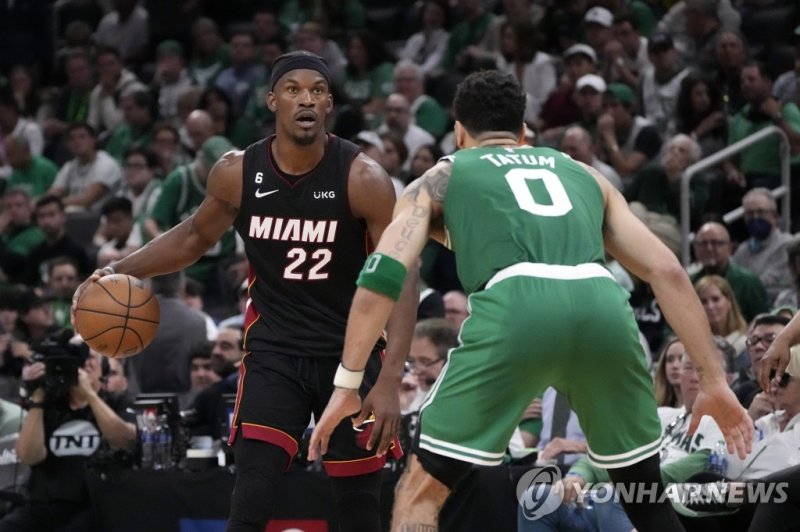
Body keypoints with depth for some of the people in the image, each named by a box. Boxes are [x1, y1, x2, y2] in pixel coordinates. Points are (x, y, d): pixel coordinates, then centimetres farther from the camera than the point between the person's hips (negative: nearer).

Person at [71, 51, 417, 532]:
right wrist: (120, 271, 1)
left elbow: (401, 279, -16)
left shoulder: (364, 179, -17)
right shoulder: (237, 174, -7)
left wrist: (390, 381, -26)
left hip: (351, 352, -1)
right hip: (274, 352, 1)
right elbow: (194, 238, 14)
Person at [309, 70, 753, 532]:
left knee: (422, 493, 10)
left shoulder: (440, 179, 27)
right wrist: (715, 381, 22)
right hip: (603, 305, 3)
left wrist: (347, 384, 11)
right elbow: (667, 272, 23)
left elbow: (382, 277, 10)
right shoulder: (583, 174, 34)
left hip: (516, 307, -3)